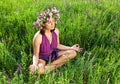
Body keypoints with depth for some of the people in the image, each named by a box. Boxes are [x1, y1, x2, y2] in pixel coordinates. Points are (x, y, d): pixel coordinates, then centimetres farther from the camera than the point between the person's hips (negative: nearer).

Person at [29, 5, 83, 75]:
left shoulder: (56, 31, -10)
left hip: (53, 55, 7)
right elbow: (35, 55, -18)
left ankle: (49, 67, -13)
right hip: (42, 58, -7)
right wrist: (35, 65, -39)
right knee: (39, 70, -39)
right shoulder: (38, 37, -27)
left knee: (73, 53, -7)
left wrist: (71, 48, 1)